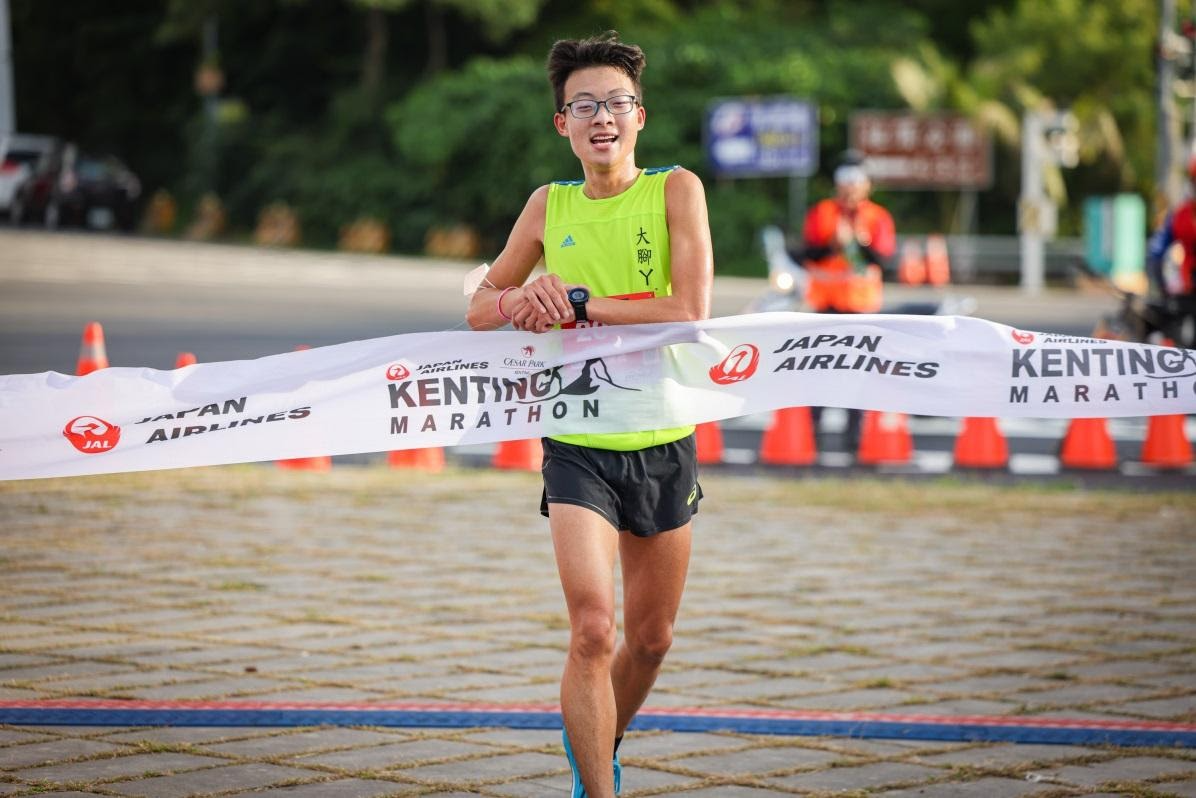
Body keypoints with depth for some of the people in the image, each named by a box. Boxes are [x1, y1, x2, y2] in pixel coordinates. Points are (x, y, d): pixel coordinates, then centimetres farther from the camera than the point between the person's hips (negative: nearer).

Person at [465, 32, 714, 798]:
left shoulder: (676, 190, -4)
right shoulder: (549, 205, 4)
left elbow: (690, 310, -16)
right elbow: (482, 309, 12)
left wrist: (578, 304, -18)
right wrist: (528, 299, -11)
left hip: (665, 445, 0)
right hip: (579, 445, 0)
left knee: (651, 638, 13)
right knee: (593, 628, -17)